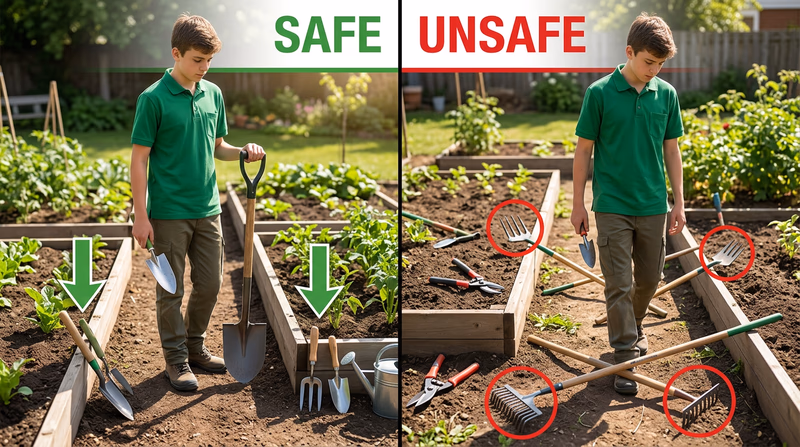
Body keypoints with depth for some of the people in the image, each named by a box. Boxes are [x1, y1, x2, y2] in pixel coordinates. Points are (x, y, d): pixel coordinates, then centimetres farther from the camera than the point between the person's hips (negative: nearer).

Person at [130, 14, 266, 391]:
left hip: (207, 208, 6)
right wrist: (141, 215, -12)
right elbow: (139, 159, -9)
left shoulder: (213, 94, 6)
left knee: (209, 284, 12)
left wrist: (244, 152, -4)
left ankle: (195, 348, 30)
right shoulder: (154, 99, -11)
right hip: (169, 212, -5)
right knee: (171, 290, 5)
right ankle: (176, 359, 17)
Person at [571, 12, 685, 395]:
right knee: (619, 284, -2)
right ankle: (625, 357, 5)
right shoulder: (600, 93, -8)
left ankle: (634, 326, 41)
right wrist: (578, 203, -2)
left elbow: (671, 150, 9)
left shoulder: (666, 94, 2)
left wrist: (679, 202, 7)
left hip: (653, 205, 4)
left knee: (650, 277, 15)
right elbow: (584, 149, -2)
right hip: (612, 205, -4)